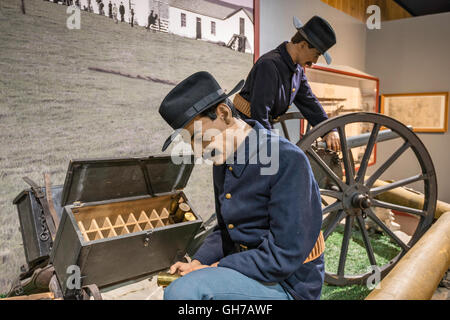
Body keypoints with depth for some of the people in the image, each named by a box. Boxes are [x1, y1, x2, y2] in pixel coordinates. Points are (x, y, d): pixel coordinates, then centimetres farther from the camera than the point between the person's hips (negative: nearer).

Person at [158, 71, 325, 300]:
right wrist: (197, 263, -1)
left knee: (182, 291, -28)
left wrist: (215, 268, -16)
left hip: (288, 284, -8)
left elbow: (283, 257, -23)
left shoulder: (288, 161, -21)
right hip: (246, 269, 8)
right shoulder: (222, 163, 4)